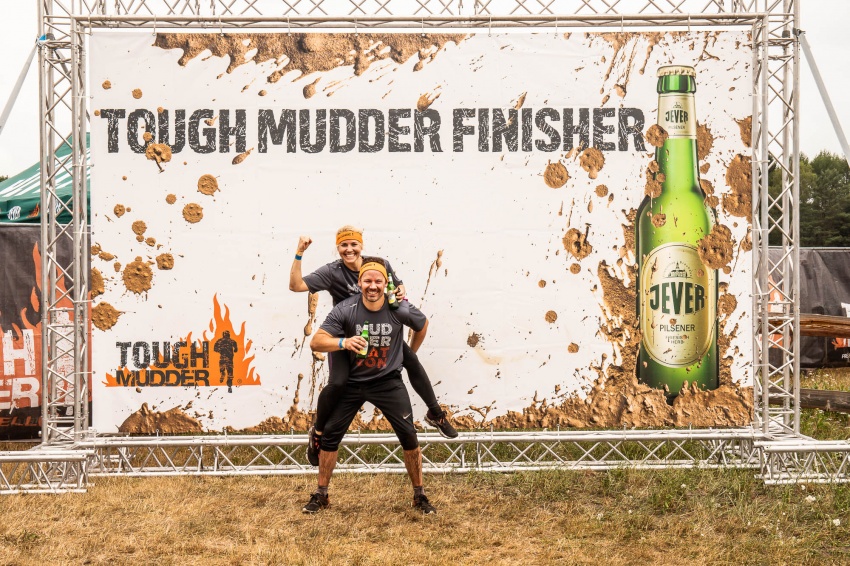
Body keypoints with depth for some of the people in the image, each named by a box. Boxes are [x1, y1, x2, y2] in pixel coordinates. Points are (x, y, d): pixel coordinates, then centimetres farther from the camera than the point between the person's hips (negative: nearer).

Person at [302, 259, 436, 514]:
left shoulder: (400, 310, -14)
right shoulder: (345, 310, -17)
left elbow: (422, 324, 10)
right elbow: (316, 342, -21)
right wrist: (343, 342, -39)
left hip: (388, 381, 0)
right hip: (351, 382, 0)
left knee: (409, 436, -5)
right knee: (329, 435, -1)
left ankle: (419, 495, 12)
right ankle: (321, 495, 15)